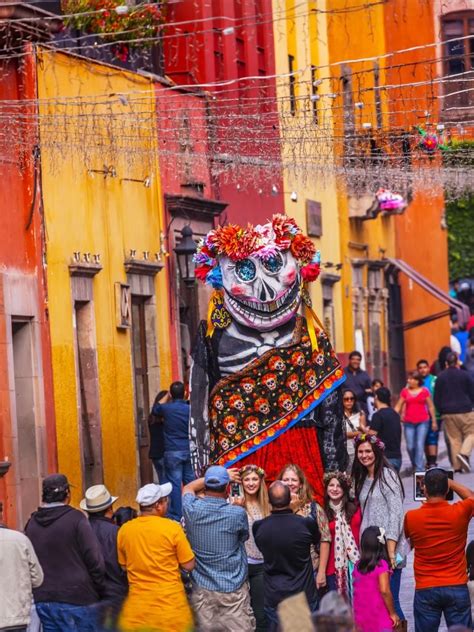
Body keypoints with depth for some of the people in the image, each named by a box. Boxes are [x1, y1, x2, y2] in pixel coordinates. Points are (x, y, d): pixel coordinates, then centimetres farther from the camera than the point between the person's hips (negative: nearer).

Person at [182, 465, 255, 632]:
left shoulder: (191, 509, -9)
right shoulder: (237, 513, -16)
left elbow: (188, 488, 16)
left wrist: (213, 478, 20)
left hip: (202, 589, 3)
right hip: (233, 590, -3)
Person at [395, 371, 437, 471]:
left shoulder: (424, 391, 1)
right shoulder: (405, 391, 5)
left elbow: (431, 407, 6)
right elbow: (398, 406, 7)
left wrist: (434, 421, 5)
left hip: (423, 422, -2)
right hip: (409, 422, 2)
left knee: (420, 445, -9)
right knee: (410, 446, 1)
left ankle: (419, 469, -7)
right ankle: (414, 465, 24)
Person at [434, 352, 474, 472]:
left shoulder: (440, 377, 5)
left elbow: (436, 398, 7)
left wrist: (441, 411, 17)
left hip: (448, 413, 3)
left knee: (454, 439, 5)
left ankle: (457, 466, 1)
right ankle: (464, 453, -20)